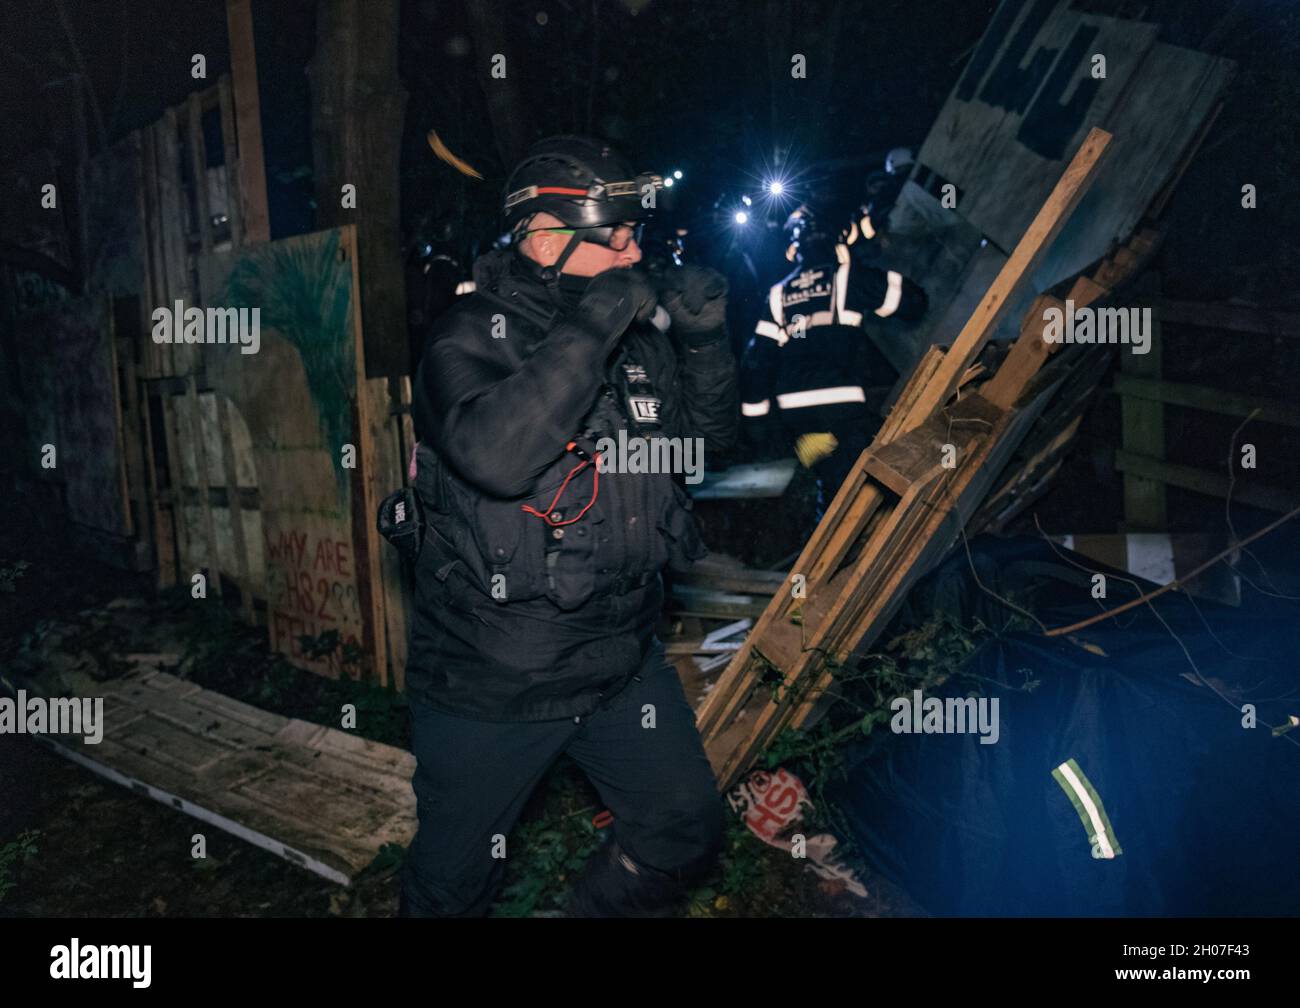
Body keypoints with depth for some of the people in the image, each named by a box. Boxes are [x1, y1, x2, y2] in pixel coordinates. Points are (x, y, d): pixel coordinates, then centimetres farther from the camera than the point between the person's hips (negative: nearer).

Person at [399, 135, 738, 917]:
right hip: (491, 684, -5)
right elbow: (494, 454, -33)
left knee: (689, 836, 17)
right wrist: (589, 331, -30)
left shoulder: (637, 331, 3)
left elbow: (710, 434, 12)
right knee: (455, 884, 14)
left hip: (623, 660, 6)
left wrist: (704, 338, -5)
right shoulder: (473, 337, -15)